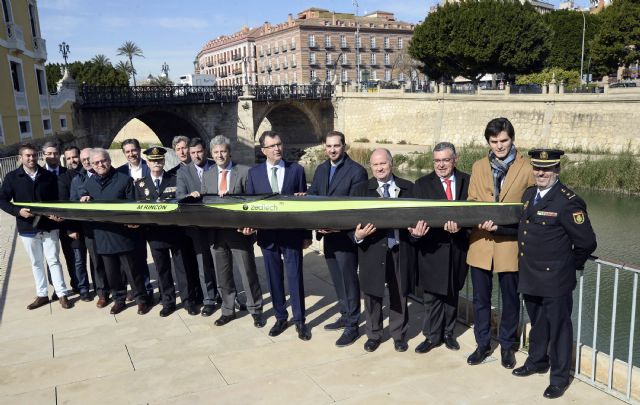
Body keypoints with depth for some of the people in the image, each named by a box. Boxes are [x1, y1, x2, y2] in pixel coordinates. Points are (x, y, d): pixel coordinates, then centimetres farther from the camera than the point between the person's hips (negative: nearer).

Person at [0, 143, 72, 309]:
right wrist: (18, 211, -18)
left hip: (49, 226, -1)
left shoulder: (49, 176, -1)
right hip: (27, 228, 1)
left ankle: (62, 294, 10)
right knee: (36, 263, 13)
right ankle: (42, 295, 24)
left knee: (53, 260, 3)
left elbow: (57, 199, 3)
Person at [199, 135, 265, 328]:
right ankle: (228, 310, 30)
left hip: (239, 231, -4)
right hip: (216, 232, 4)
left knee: (248, 273, 5)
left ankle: (255, 310, 21)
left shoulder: (244, 172, -5)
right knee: (223, 275, 14)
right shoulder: (207, 175, 10)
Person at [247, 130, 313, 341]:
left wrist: (307, 235, -1)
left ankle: (299, 320, 16)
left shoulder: (296, 170, 0)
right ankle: (280, 318, 25)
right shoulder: (254, 173, 4)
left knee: (295, 277, 2)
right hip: (267, 233, 2)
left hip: (292, 233, -2)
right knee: (274, 278, 10)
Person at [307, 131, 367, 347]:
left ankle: (352, 326, 12)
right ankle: (345, 316, 32)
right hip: (327, 234, 7)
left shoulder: (357, 171, -10)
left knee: (348, 279, 1)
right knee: (337, 279, 17)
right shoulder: (320, 170, 11)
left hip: (346, 235, -7)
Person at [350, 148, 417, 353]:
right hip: (372, 250, 0)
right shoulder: (360, 190, 1)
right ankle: (373, 334, 32)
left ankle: (399, 334, 34)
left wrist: (418, 228, -16)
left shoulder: (408, 188, 3)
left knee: (399, 295, 14)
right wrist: (357, 235, -22)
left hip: (400, 251, 1)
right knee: (372, 295, 12)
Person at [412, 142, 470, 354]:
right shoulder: (422, 184, -1)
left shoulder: (467, 181, 4)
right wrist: (444, 225, -26)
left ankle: (448, 333, 31)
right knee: (432, 294, 5)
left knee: (452, 292, 15)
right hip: (432, 247, -2)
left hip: (457, 246, 2)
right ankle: (432, 336, 20)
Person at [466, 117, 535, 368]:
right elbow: (471, 202, 8)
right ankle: (483, 344, 27)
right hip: (481, 241, 3)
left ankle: (507, 346, 30)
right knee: (480, 298, 11)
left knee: (510, 298, 12)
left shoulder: (526, 168, -3)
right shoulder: (478, 167, 7)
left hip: (510, 242, -2)